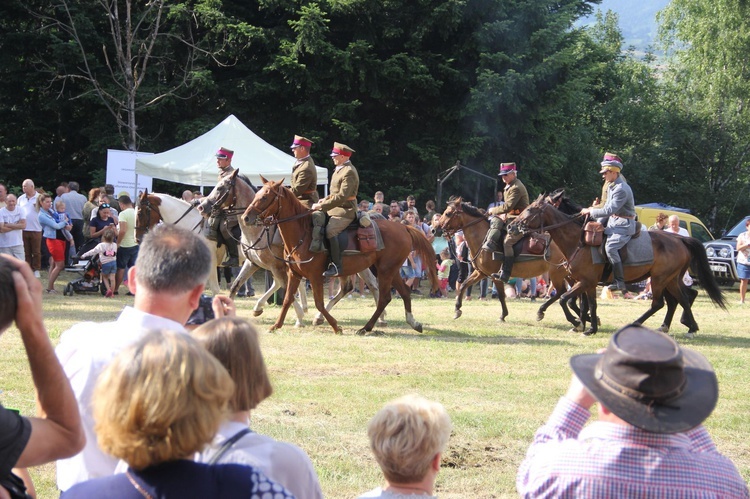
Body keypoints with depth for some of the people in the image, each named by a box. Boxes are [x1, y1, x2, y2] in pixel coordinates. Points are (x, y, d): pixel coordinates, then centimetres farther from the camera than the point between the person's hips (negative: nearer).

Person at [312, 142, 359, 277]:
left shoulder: (349, 172, -16)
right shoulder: (339, 169, 16)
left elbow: (342, 196, -24)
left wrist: (322, 205, -22)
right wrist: (326, 199, 9)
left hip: (345, 210, -11)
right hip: (336, 209, 11)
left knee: (330, 230, -30)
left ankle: (336, 266, -28)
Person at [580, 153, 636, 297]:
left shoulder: (621, 189, -21)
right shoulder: (611, 186, 12)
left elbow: (609, 210, -24)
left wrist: (590, 212, -15)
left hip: (624, 225, -11)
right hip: (613, 222, 11)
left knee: (611, 247, -29)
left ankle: (620, 283, -28)